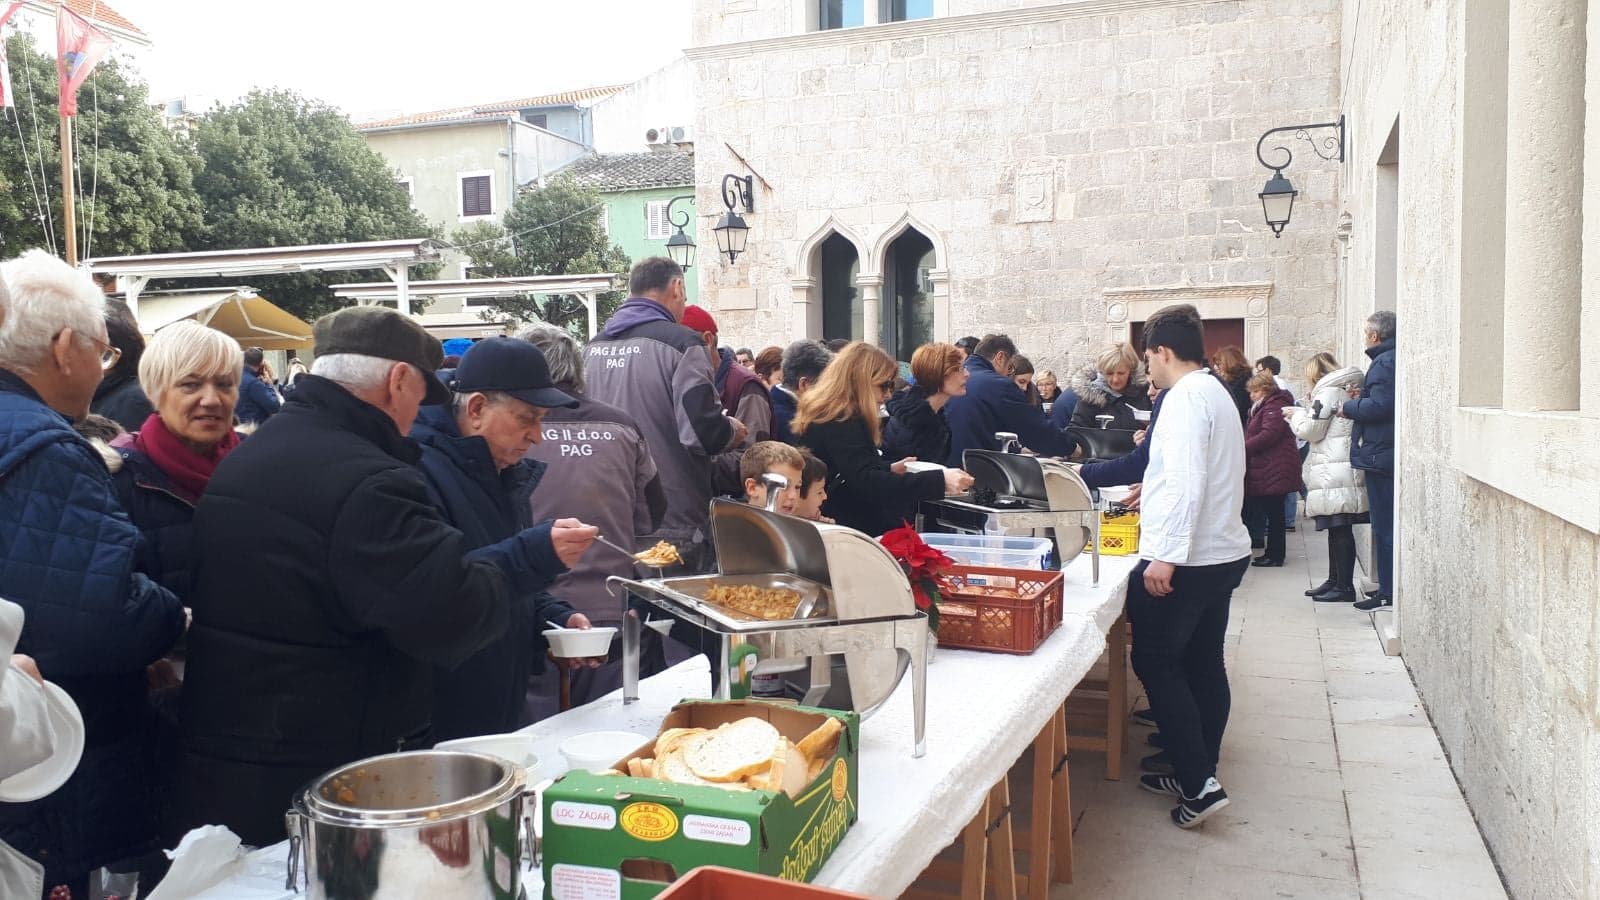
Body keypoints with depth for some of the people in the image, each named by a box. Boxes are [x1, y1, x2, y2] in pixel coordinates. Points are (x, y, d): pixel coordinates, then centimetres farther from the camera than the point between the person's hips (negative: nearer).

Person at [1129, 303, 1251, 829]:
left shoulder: (1185, 398, -16)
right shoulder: (1216, 393, 15)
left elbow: (1188, 482, -25)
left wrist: (1165, 556, -26)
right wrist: (1155, 488, 42)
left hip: (1185, 559, -10)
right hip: (1224, 551, 10)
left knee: (1156, 663, -2)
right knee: (1203, 664, 14)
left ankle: (1197, 784, -2)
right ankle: (1198, 770, 24)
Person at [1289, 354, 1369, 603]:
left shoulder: (1328, 391, -9)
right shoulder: (1345, 389, 19)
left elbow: (1311, 430, -9)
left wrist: (1296, 415, 8)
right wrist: (1302, 414, 18)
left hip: (1334, 473, -10)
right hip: (1338, 472, 10)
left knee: (1339, 530, -7)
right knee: (1337, 530, 14)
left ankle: (1345, 586, -5)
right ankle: (1335, 580, 21)